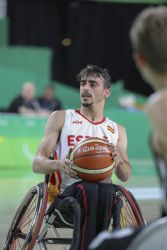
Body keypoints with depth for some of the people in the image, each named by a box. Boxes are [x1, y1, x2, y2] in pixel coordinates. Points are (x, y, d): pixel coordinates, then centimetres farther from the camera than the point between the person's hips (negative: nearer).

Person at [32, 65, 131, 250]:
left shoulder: (117, 130, 23)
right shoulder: (61, 118, 16)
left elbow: (125, 176, 15)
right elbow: (37, 164, 7)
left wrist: (118, 160, -9)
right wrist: (59, 164, -17)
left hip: (102, 189, 2)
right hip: (67, 191, -1)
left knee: (107, 191, -36)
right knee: (89, 189, -38)